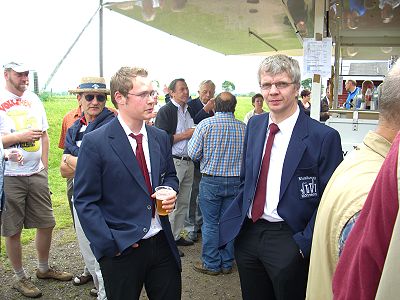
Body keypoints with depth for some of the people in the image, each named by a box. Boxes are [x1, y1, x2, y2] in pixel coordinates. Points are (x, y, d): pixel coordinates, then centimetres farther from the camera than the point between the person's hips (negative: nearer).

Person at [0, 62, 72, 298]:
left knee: (46, 224, 12)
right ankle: (21, 278, 24)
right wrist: (20, 136, -18)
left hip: (37, 174, 5)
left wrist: (44, 166, 9)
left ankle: (44, 268, 32)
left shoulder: (34, 99, 10)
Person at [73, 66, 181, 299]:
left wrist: (170, 193, -4)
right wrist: (111, 244, -14)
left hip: (162, 243, 5)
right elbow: (85, 202, -11)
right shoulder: (95, 142, -12)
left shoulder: (160, 137, 4)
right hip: (121, 250, -4)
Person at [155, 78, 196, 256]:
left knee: (184, 202, 13)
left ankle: (176, 236, 25)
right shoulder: (165, 111, -6)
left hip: (188, 162, 8)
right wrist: (185, 135, -13)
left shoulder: (190, 110, 16)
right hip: (173, 162, -7)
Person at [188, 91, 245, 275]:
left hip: (211, 181, -3)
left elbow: (193, 154, -9)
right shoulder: (243, 127, -4)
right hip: (236, 182, 3)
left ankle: (211, 264, 18)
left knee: (210, 224, 8)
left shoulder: (206, 124, -12)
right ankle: (226, 263, 24)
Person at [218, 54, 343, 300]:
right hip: (247, 233, 5)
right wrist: (236, 220, 7)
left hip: (287, 239, -5)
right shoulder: (254, 125, 5)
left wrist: (303, 244, -13)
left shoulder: (324, 137, -13)